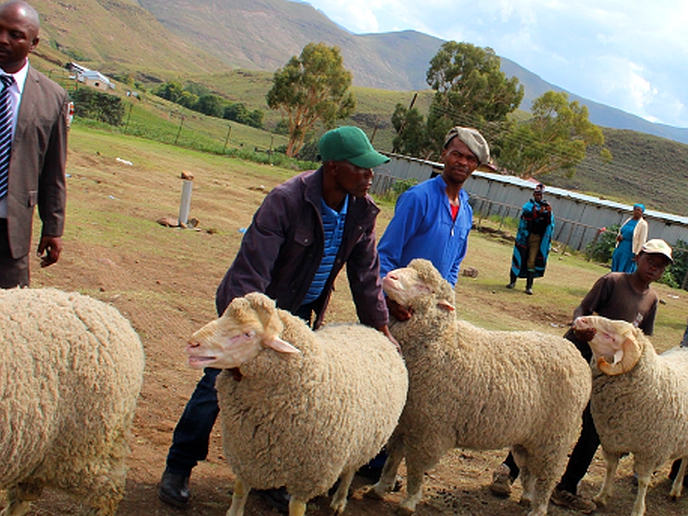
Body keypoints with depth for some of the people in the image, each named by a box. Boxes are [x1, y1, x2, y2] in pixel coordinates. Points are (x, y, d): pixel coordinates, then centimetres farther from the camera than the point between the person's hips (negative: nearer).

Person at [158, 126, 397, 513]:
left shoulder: (363, 212, -10)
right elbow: (251, 271, -32)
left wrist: (381, 328, 4)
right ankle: (178, 469, 17)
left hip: (298, 314, 5)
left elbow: (366, 274, 2)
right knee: (219, 385, 0)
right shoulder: (286, 201, -29)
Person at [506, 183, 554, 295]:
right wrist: (538, 212, -29)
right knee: (519, 257, 4)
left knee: (532, 261, -4)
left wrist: (549, 213, -15)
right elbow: (526, 215, -16)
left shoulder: (546, 206, 11)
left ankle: (529, 286, -3)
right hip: (524, 236, -1)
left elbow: (550, 223, 3)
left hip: (537, 238, 1)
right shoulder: (528, 205, 4)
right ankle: (512, 281, 17)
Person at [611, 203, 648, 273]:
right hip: (620, 248, 7)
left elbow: (642, 241, -12)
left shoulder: (643, 224, -9)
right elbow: (620, 232, 21)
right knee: (615, 270, 9)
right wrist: (619, 237, -3)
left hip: (630, 251, -7)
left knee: (624, 271, -3)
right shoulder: (628, 220, 11)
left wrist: (636, 254, -16)